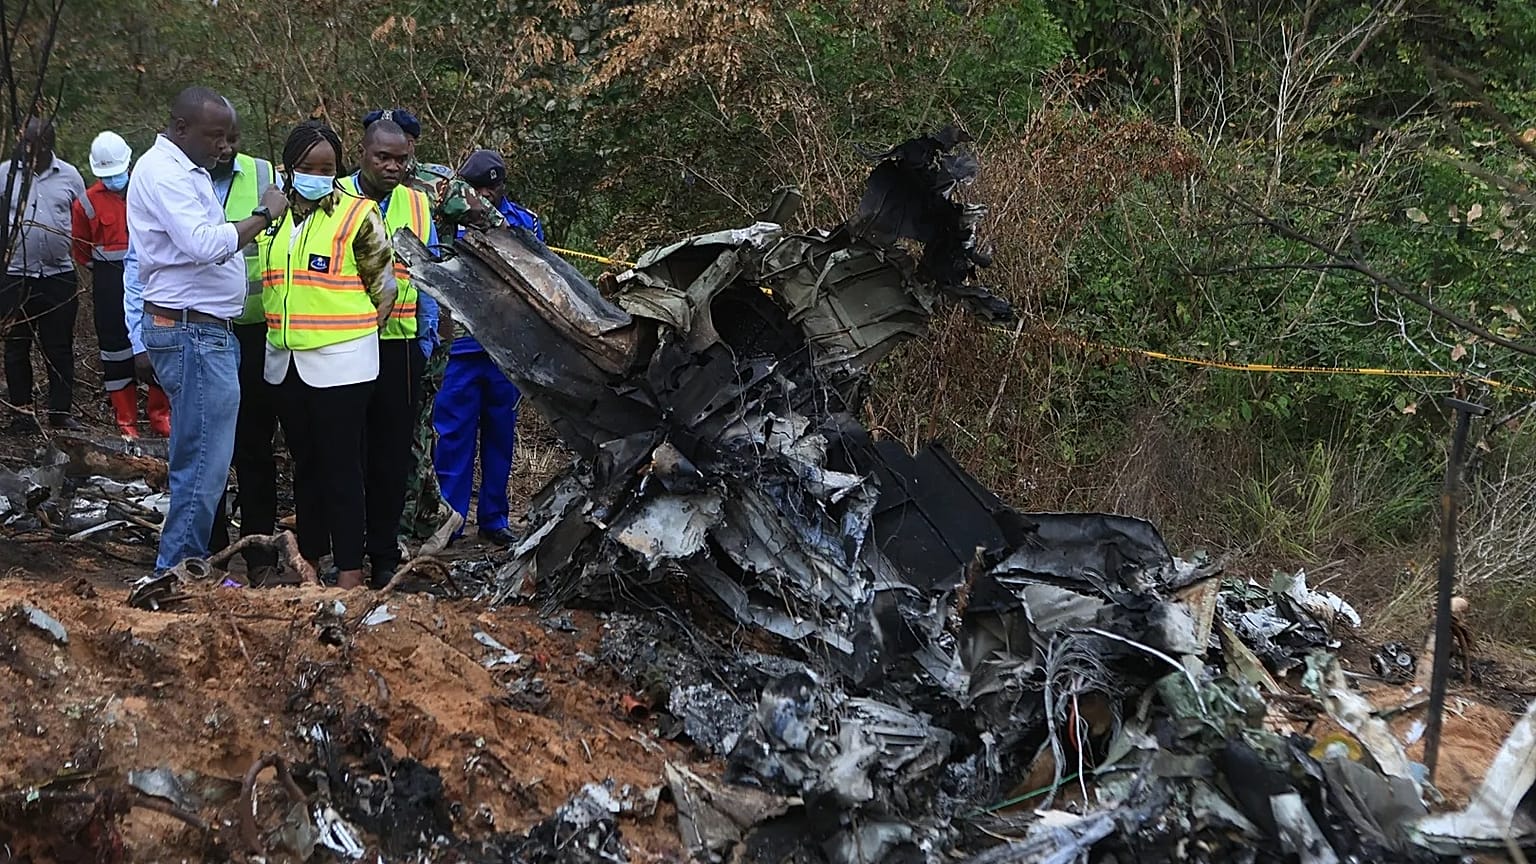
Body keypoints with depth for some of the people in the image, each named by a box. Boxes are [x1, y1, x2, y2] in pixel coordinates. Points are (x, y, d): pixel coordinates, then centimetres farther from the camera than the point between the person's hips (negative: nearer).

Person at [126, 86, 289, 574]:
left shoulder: (186, 170, 20)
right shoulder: (162, 172, -14)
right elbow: (205, 244, -27)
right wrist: (264, 215, -16)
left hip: (208, 333, 11)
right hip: (192, 334, -11)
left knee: (203, 460, 14)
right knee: (204, 464, -8)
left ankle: (187, 568, 20)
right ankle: (179, 572, -1)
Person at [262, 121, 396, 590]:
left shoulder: (358, 215, -6)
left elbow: (384, 286, -2)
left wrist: (354, 335, 0)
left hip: (340, 364, -6)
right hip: (286, 362, 6)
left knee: (341, 467, -5)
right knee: (306, 463, 14)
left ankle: (349, 570, -1)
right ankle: (308, 560, 24)